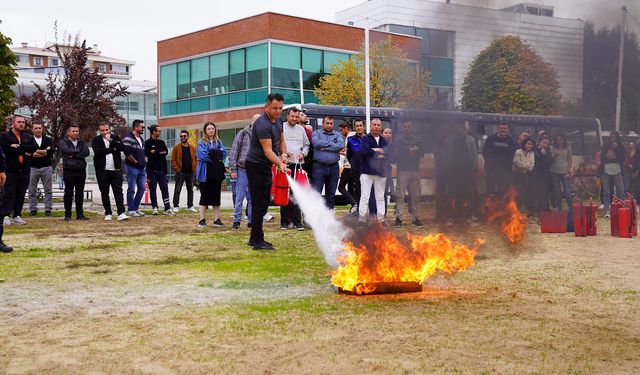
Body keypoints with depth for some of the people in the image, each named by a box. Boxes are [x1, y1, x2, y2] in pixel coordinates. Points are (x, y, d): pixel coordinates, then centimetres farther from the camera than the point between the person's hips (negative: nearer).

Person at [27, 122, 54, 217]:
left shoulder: (48, 140, 10)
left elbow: (52, 151, -7)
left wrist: (37, 151, -10)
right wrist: (45, 152, -11)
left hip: (46, 168, 1)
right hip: (33, 168, -1)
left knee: (48, 190, 2)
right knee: (32, 191, 1)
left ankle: (48, 209, 6)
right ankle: (33, 210, 8)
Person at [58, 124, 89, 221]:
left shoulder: (82, 142, 16)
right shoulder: (63, 142, 6)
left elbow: (86, 152, -2)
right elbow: (66, 150, -15)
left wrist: (73, 155, -9)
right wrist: (79, 151, -5)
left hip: (81, 170, 3)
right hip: (69, 170, -3)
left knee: (80, 193, 6)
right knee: (68, 193, -1)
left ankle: (80, 214, 11)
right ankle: (67, 215, 4)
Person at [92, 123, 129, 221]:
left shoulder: (116, 138, 10)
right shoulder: (96, 140, 3)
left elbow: (122, 147, -7)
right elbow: (97, 151, -15)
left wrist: (111, 140, -14)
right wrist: (113, 149, -10)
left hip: (116, 170, 1)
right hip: (102, 171, -1)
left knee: (118, 191, -6)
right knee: (104, 193, 5)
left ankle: (121, 213, -11)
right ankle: (108, 213, 15)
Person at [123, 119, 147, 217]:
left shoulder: (141, 139, 17)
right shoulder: (129, 138, -10)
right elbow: (127, 153, -20)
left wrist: (143, 162, 12)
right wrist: (136, 162, -13)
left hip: (141, 168, 8)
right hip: (132, 167, -8)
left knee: (142, 188, 8)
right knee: (131, 189, -2)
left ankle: (136, 208, 18)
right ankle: (131, 210, 5)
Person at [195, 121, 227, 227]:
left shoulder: (219, 142, 13)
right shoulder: (201, 142, 0)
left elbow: (224, 153, -2)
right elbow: (202, 155, -15)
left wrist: (212, 153, -12)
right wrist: (217, 155, -9)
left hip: (217, 173, 4)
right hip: (205, 173, -4)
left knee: (216, 196, 7)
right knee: (204, 196, 0)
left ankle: (217, 219, 12)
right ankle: (202, 220, 6)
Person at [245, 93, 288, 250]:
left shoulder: (278, 121, 8)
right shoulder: (262, 124, -22)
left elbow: (281, 141, 20)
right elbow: (267, 150, -28)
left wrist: (283, 154, -1)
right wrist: (280, 164, -41)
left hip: (266, 166, 10)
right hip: (255, 166, -10)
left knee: (263, 203, 14)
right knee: (259, 203, -9)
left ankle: (254, 238, 22)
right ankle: (258, 241, -5)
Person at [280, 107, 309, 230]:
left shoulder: (301, 129, 16)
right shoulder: (281, 127, 4)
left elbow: (307, 144, 23)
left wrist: (303, 153, 5)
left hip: (298, 164, 3)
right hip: (285, 164, -3)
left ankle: (297, 221, 0)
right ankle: (284, 221, 5)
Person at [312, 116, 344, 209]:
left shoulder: (337, 134, 12)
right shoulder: (316, 133, 6)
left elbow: (341, 145, -8)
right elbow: (316, 143, -15)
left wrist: (325, 147, -11)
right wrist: (331, 143, -7)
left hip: (333, 167, 3)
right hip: (319, 166, -3)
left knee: (331, 194, 9)